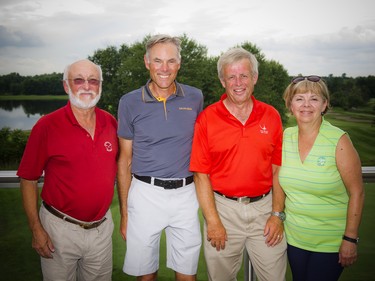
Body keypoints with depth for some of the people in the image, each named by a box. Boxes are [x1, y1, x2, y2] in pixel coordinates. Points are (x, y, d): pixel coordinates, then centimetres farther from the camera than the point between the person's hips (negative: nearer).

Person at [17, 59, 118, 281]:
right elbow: (28, 180, -8)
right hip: (60, 229, -3)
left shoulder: (111, 123, -1)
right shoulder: (47, 126, -13)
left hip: (102, 227, 4)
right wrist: (36, 229, -9)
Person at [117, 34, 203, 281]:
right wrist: (124, 213, 1)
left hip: (186, 194, 1)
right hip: (145, 193, -1)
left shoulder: (195, 98, 2)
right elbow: (125, 161, 2)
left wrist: (203, 194, 8)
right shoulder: (130, 102, -3)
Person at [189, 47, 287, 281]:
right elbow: (201, 174, -6)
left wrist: (277, 214, -1)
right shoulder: (207, 118, -6)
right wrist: (213, 221, -8)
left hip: (264, 207, 2)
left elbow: (278, 169, 4)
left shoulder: (271, 116, 2)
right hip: (223, 208, -1)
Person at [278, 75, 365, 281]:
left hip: (330, 242, -4)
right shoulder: (286, 136, -3)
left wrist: (350, 239, -13)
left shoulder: (338, 140, -16)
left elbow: (356, 193, -12)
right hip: (294, 238, 4)